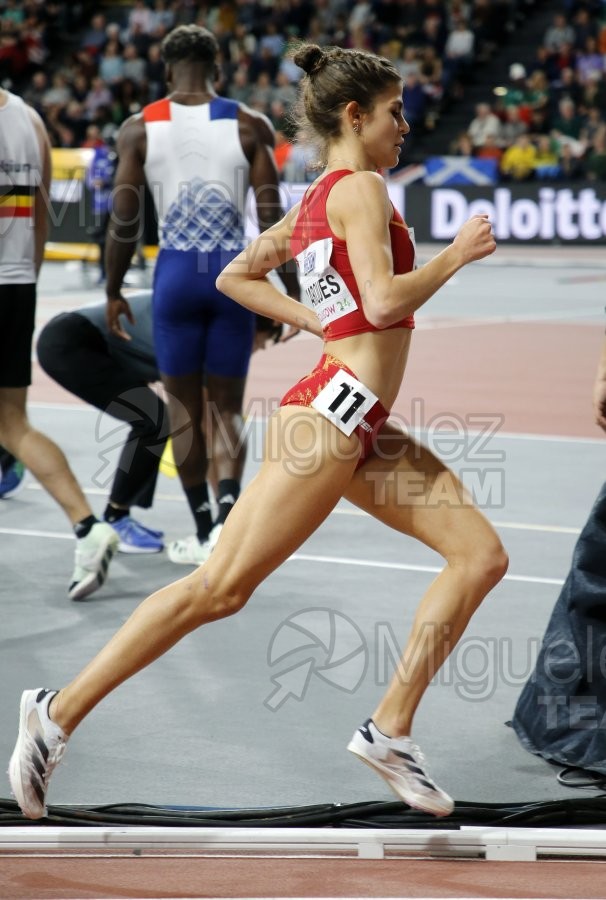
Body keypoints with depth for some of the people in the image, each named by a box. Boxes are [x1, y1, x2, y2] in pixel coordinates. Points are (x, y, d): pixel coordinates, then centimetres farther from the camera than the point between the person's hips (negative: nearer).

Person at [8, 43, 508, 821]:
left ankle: (390, 729, 2)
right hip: (334, 410, -10)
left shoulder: (313, 202, 19)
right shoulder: (361, 188, -9)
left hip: (362, 428, 10)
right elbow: (385, 300, -21)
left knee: (481, 554, 3)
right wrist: (454, 257, -7)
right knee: (219, 589, -8)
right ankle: (60, 713, -1)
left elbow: (235, 275, 27)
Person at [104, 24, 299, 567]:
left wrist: (113, 292, 12)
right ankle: (227, 513, -14)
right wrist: (292, 291, 6)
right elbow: (272, 218, -3)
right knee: (227, 407, 10)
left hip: (176, 274, 0)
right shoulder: (249, 126, -1)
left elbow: (124, 222, 0)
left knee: (184, 409, 13)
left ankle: (204, 533, 19)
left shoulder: (140, 129, -1)